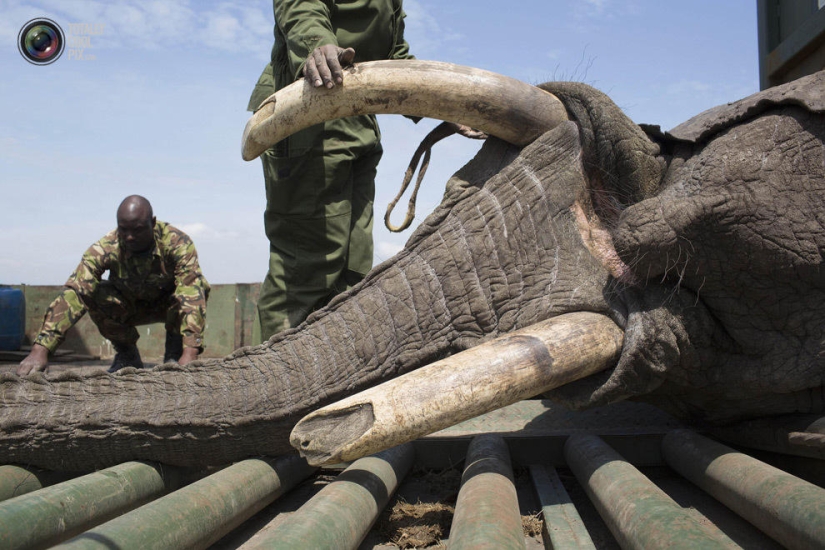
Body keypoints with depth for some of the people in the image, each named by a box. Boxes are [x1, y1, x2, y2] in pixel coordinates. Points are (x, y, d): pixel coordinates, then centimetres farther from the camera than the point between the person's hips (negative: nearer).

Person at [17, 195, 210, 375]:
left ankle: (174, 355, -9)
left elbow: (192, 294, -42)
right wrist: (40, 350, -50)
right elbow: (72, 294, -38)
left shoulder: (177, 242, -33)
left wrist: (189, 354, -54)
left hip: (169, 306, -1)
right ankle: (126, 355, -3)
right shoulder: (105, 248, -29)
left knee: (198, 287, -33)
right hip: (130, 307, 1)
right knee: (94, 294, -29)